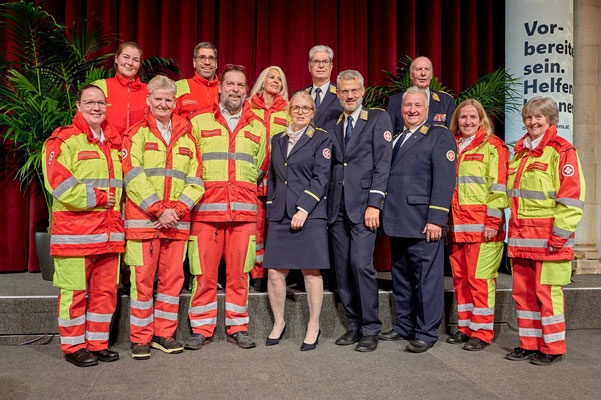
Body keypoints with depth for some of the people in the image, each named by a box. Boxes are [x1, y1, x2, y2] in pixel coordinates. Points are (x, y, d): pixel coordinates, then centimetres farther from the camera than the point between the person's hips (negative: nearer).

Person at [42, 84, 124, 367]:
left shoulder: (114, 143, 18)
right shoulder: (62, 140, -2)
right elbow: (59, 184, -13)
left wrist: (115, 207, 10)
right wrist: (97, 198, -12)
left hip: (110, 232, 6)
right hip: (74, 230, -6)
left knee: (106, 290, 9)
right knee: (75, 291, 0)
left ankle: (98, 343, 22)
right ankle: (73, 346, 15)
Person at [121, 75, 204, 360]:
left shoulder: (187, 138, 14)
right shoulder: (137, 134, 4)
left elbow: (195, 182, 6)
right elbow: (134, 178, -7)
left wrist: (176, 209, -9)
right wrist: (159, 210, -15)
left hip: (177, 222, 3)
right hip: (143, 219, -3)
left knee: (172, 277, 7)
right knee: (142, 278, 0)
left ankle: (164, 335, 21)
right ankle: (140, 339, 13)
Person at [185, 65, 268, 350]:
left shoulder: (258, 128, 16)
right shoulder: (198, 121, 9)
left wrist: (248, 193, 12)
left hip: (244, 210, 2)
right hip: (206, 209, -2)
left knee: (239, 272, 5)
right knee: (204, 272, 0)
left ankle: (237, 327, 16)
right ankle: (202, 329, 13)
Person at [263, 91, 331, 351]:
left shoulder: (321, 139, 3)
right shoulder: (278, 140, 18)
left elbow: (321, 177, -6)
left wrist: (303, 209, -14)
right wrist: (271, 209, 11)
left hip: (310, 214, -4)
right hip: (280, 215, 4)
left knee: (311, 271, 0)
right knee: (274, 272, 2)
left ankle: (313, 326, 16)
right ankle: (278, 323, 21)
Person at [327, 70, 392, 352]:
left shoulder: (378, 118, 3)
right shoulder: (333, 126, 18)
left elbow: (383, 164, -5)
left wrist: (374, 204, -13)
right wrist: (326, 205, 8)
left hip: (363, 205, -5)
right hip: (337, 207, 5)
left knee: (361, 263, -13)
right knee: (342, 269, 6)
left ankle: (370, 329, 1)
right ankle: (354, 325, 19)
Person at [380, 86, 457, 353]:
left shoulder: (440, 136, -2)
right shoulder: (395, 139, 19)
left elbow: (444, 181, -11)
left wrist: (436, 219, -17)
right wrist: (386, 215, 11)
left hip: (422, 223, -7)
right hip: (397, 222, 7)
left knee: (426, 278, -1)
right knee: (401, 277, 15)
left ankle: (426, 332, 11)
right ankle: (404, 326, 29)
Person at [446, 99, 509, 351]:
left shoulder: (492, 146, -1)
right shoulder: (453, 147, 17)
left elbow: (498, 186, -7)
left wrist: (493, 222, -14)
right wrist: (447, 221, 17)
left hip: (482, 226, -6)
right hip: (457, 226, 6)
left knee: (480, 278, -4)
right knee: (460, 277, 10)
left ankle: (482, 332, 6)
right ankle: (465, 326, 22)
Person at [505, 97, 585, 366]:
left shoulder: (562, 151, -5)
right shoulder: (520, 153, 18)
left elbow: (571, 196, -11)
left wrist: (560, 235, -16)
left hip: (547, 238, -7)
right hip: (521, 238, 7)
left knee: (547, 292, -2)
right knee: (522, 291, 10)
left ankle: (552, 348, 12)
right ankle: (529, 344, 22)